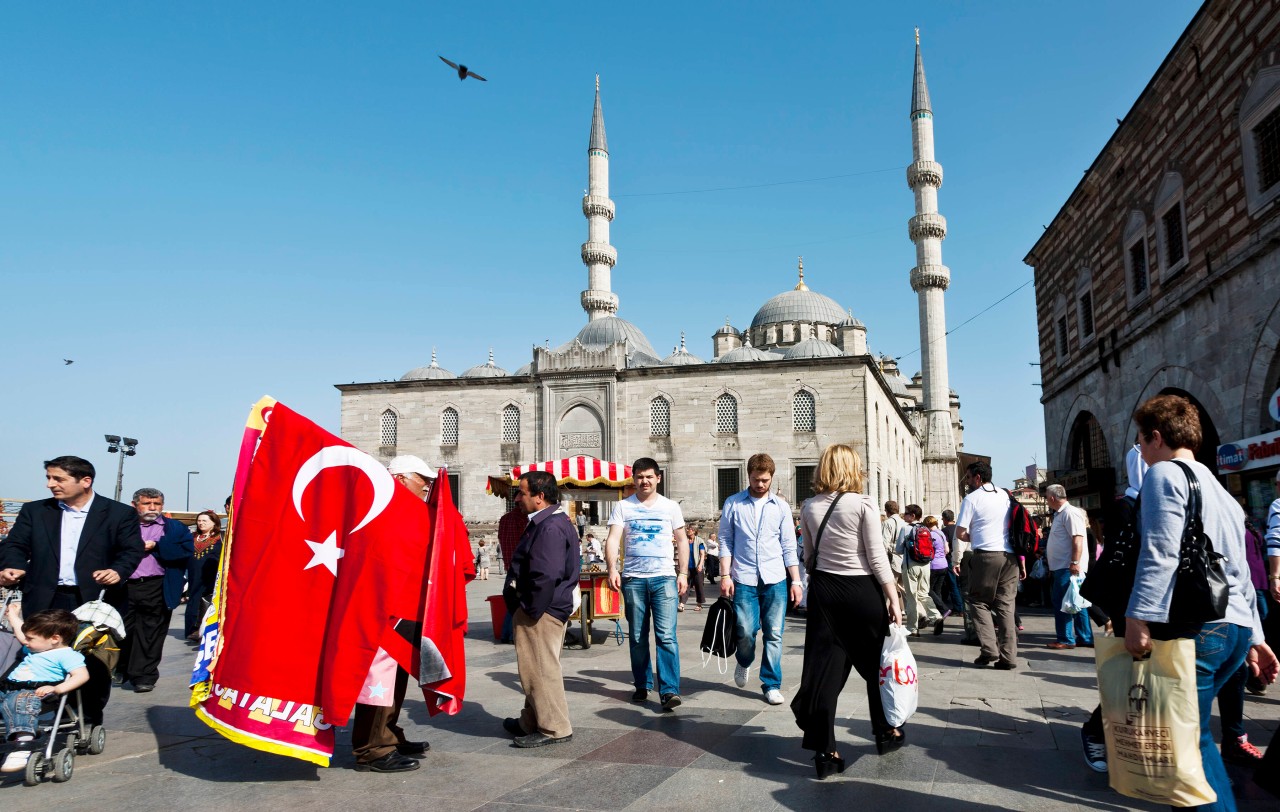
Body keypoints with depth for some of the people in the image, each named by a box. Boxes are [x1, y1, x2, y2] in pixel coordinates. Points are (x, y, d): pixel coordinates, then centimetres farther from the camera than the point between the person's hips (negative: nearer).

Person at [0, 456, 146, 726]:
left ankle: (91, 724, 20)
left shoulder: (119, 513, 2)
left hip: (95, 602, -2)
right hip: (45, 601, 2)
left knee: (95, 664, 5)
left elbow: (133, 549, 0)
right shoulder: (35, 511, 10)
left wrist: (118, 571, -20)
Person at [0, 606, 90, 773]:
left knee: (18, 702, -42)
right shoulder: (36, 649, 28)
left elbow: (82, 675, -16)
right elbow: (21, 635, 50)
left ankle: (22, 744, -58)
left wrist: (57, 689, -29)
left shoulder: (66, 654, -3)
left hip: (31, 691, -11)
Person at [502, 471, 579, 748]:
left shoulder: (549, 528, -21)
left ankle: (555, 729, 10)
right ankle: (532, 722, 33)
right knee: (538, 668, 20)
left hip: (541, 611, -11)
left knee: (540, 669, -1)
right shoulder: (554, 521, 14)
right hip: (548, 608, 11)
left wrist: (530, 611, -20)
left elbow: (545, 576, -29)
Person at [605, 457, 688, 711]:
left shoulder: (670, 507, 8)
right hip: (633, 578, 1)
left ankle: (669, 690, -9)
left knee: (666, 635, -10)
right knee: (637, 637, 10)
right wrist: (612, 569, -16)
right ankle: (642, 685, 24)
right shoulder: (623, 507, 6)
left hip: (664, 577, -1)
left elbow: (682, 542, 12)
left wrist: (683, 573, 3)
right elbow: (613, 539, -2)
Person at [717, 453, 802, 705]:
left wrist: (796, 581, 4)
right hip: (744, 579, -1)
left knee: (774, 634, 2)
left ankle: (771, 685, 15)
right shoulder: (733, 504, 5)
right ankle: (744, 662, 29)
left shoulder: (781, 506, 9)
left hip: (775, 580, 1)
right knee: (745, 631, -4)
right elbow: (725, 542, 5)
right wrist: (725, 575, -3)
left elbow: (789, 547, 9)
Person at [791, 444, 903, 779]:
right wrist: (893, 598, -5)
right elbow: (877, 556, -11)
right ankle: (886, 732, 33)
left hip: (823, 591, 3)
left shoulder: (809, 507, 2)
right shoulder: (862, 504, -10)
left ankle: (825, 750, 4)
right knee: (876, 662, 16)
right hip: (861, 589, -3)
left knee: (824, 667, 4)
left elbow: (808, 556, 10)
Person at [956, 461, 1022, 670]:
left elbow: (960, 533, -4)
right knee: (1006, 605, 7)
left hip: (985, 556, -5)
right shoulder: (1006, 496, 13)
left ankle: (989, 649, -5)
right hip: (1009, 556, 5)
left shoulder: (972, 499, -3)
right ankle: (1008, 657, 3)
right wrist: (1022, 561, 14)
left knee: (979, 602, 8)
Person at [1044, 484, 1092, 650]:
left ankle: (1066, 639, -2)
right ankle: (1085, 638, 16)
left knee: (1062, 603, -7)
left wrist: (1075, 563, -26)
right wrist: (1052, 567, 24)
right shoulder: (1060, 514, 19)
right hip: (1061, 567, 10)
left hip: (1069, 568, -10)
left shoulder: (1070, 512, -13)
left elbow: (1077, 538, -21)